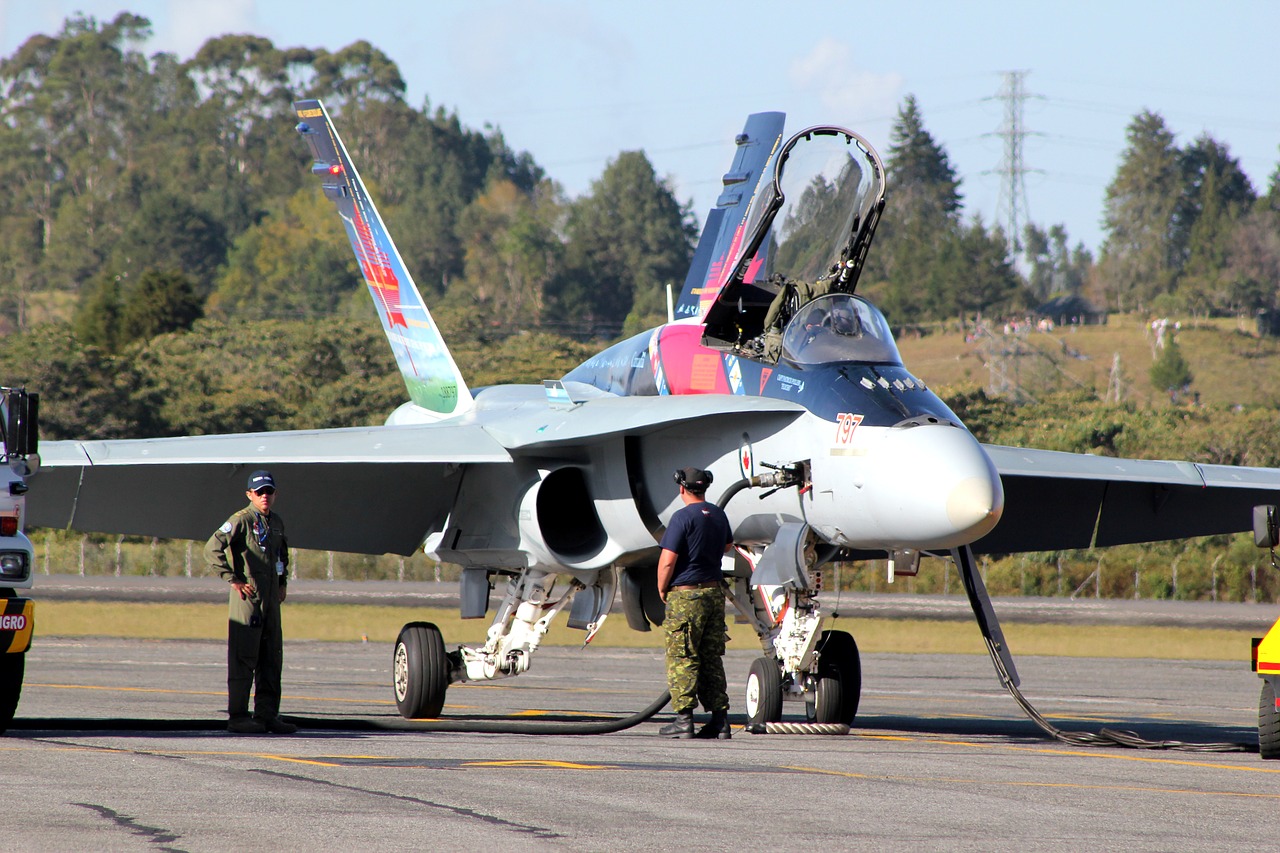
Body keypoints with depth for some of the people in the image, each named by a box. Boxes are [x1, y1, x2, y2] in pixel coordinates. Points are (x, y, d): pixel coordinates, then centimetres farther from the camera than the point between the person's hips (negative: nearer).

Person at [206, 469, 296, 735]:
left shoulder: (277, 522, 14)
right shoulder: (242, 521, -9)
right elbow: (212, 548, -17)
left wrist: (283, 582, 21)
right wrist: (233, 580, -17)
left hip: (271, 598, 8)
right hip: (248, 596, -8)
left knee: (272, 658, 9)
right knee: (243, 658, -6)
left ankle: (267, 714, 14)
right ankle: (238, 717, -3)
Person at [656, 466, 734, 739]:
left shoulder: (683, 517, -14)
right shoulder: (718, 515, 9)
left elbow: (667, 561, -17)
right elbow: (727, 545, 30)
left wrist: (662, 589, -1)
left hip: (686, 594, -7)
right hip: (715, 592, 7)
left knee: (681, 658, -2)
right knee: (712, 658, 10)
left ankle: (684, 719, -5)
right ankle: (720, 719, 7)